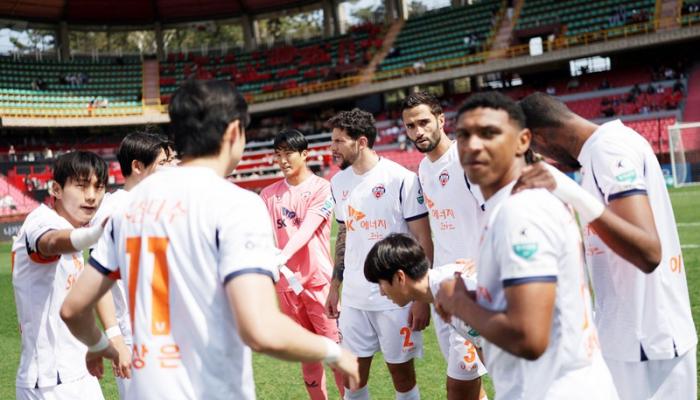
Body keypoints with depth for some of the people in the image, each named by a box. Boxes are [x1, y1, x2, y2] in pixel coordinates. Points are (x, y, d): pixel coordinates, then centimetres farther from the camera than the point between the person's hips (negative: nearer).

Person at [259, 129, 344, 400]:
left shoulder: (321, 188, -4)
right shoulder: (269, 194, 8)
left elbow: (307, 229, -16)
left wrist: (282, 257, -32)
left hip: (319, 280, -4)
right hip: (286, 283, 4)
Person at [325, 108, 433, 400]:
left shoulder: (401, 179, -11)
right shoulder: (339, 182, 7)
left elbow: (423, 240, -10)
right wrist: (334, 287, 15)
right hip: (354, 298, 5)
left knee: (401, 372, 7)